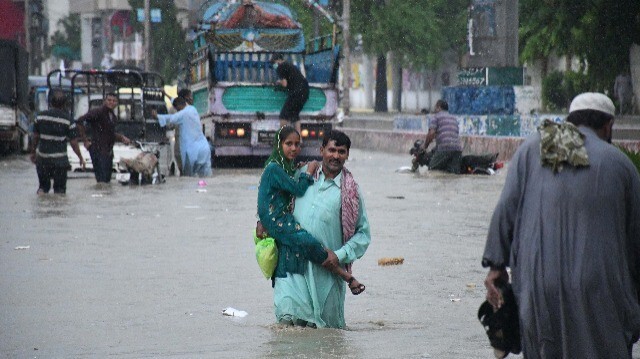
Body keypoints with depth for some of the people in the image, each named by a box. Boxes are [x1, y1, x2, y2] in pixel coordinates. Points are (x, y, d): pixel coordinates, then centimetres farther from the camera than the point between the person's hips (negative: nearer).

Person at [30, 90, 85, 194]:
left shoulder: (40, 116, 0)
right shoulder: (68, 120, -8)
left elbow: (35, 137, 8)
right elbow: (74, 143, -5)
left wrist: (33, 152, 23)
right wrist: (81, 158, 8)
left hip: (42, 158, 3)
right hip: (60, 160, -3)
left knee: (43, 185, 16)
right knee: (60, 188, 7)